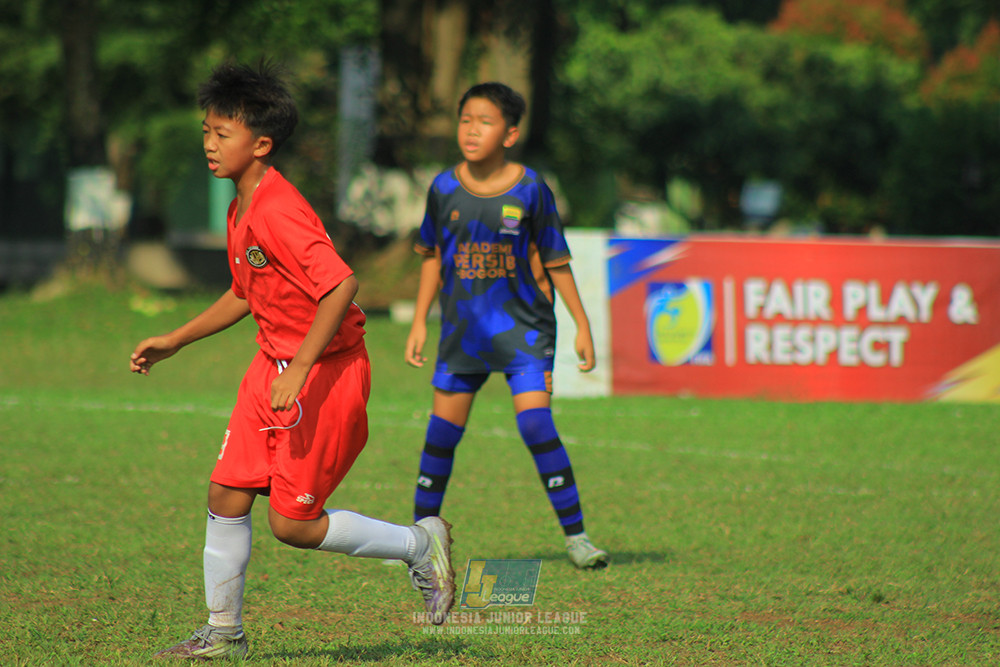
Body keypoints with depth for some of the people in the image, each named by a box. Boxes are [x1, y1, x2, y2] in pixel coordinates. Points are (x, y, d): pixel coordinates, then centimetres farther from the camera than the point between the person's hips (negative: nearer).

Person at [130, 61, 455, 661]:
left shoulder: (278, 212, -23)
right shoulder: (242, 211, 8)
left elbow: (341, 286, -31)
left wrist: (299, 369, -32)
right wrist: (174, 342, 22)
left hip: (328, 371, -9)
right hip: (274, 366, 9)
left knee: (292, 522, -4)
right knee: (227, 493, 5)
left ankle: (420, 545, 13)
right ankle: (224, 634, 16)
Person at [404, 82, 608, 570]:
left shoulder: (530, 190, -8)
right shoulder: (445, 188, -1)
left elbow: (555, 262, 0)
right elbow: (432, 255, 11)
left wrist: (582, 324, 0)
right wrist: (419, 321, 10)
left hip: (523, 327, -3)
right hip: (462, 327, 3)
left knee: (535, 423, -15)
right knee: (443, 428, 5)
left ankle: (575, 534, -7)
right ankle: (422, 530, 22)